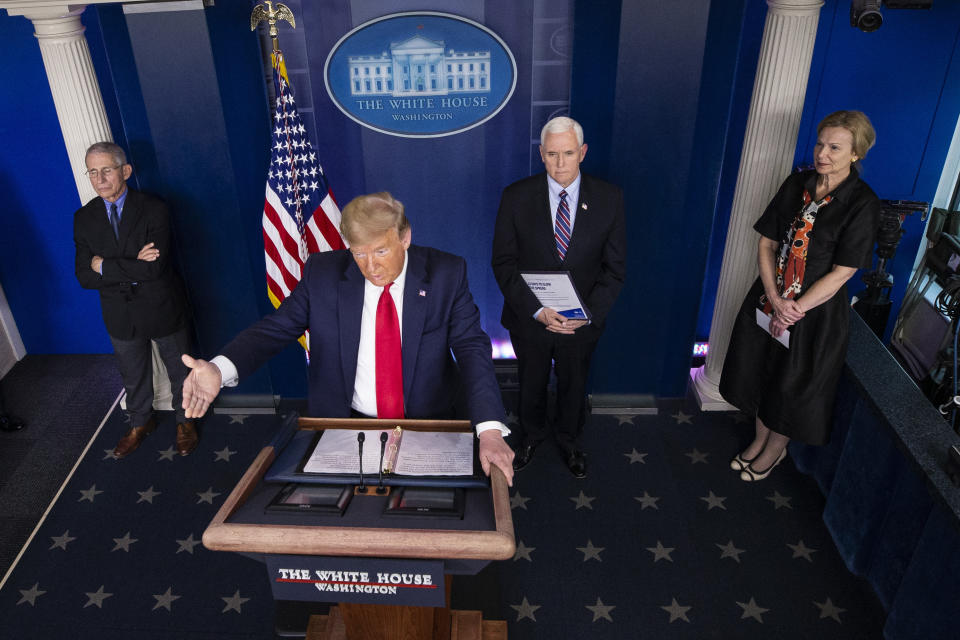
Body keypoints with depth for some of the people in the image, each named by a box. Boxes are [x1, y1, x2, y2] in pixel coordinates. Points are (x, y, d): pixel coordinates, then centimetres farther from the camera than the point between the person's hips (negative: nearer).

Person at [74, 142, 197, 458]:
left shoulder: (154, 209, -17)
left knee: (179, 371, 16)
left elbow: (155, 268, -28)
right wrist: (132, 268, -23)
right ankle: (140, 423, 48)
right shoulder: (84, 218, -4)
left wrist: (105, 265, -21)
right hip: (120, 316, 4)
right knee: (133, 375, 23)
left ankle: (185, 420, 41)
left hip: (161, 310, -3)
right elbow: (85, 277, -11)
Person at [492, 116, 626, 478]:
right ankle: (532, 434, 53)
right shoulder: (516, 197, -13)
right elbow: (503, 262, -12)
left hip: (582, 322, 1)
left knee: (573, 386, 23)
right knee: (531, 384, 23)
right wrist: (536, 310, -23)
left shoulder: (609, 198, -11)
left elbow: (615, 267, -8)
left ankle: (569, 440, 52)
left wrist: (589, 313, -20)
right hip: (529, 318, 0)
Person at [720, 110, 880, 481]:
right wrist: (775, 299, -13)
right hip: (770, 298, 5)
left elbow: (842, 272, -16)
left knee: (793, 385, 11)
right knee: (759, 371, 17)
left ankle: (775, 450, 37)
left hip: (816, 310, -4)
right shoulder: (796, 185, -1)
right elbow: (767, 244, -1)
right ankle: (760, 439, 41)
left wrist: (795, 309, -16)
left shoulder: (863, 204, -16)